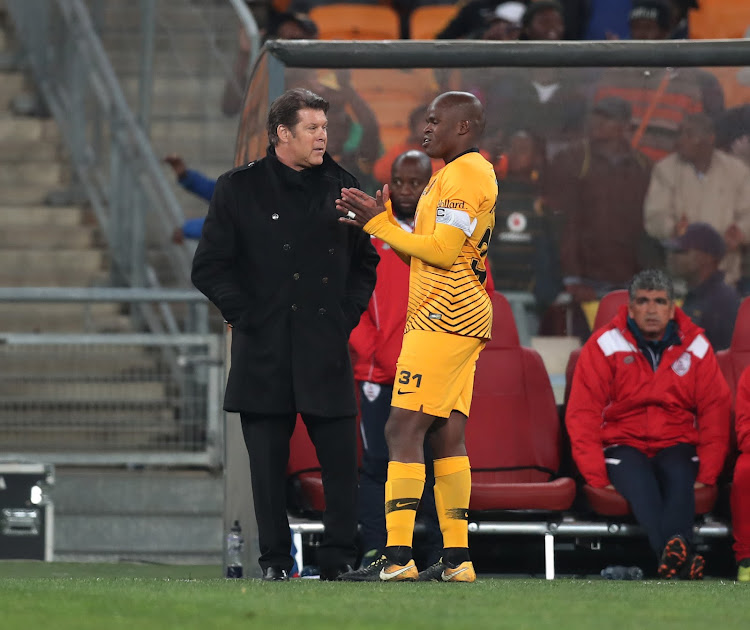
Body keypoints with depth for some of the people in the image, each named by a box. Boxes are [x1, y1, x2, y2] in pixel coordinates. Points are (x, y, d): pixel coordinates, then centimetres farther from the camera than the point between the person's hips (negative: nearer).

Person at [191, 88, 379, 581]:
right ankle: (275, 560, 9)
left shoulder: (341, 187, 10)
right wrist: (246, 315, -5)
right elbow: (210, 267, 3)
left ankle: (341, 558, 3)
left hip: (327, 350, 2)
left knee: (341, 457, -3)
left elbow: (365, 260, 20)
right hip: (265, 351, -2)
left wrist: (348, 312, 7)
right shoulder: (239, 189, 2)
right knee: (269, 461, 1)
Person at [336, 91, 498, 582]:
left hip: (443, 319, -11)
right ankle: (457, 557, 6)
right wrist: (382, 220, 10)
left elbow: (443, 251, -18)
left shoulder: (464, 174, -11)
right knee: (448, 435, 8)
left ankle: (398, 556, -16)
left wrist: (379, 224, -11)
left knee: (404, 428, -12)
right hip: (463, 320, 11)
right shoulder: (461, 173, 22)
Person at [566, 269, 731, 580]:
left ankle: (672, 557, -56)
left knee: (679, 476, -34)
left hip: (677, 443, 2)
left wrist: (707, 473, -5)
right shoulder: (604, 345, -1)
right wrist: (596, 476, -13)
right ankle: (681, 559, -60)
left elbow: (715, 411, 6)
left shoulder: (695, 346, 6)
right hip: (623, 443, -2)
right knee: (638, 479, -36)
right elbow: (582, 414, -4)